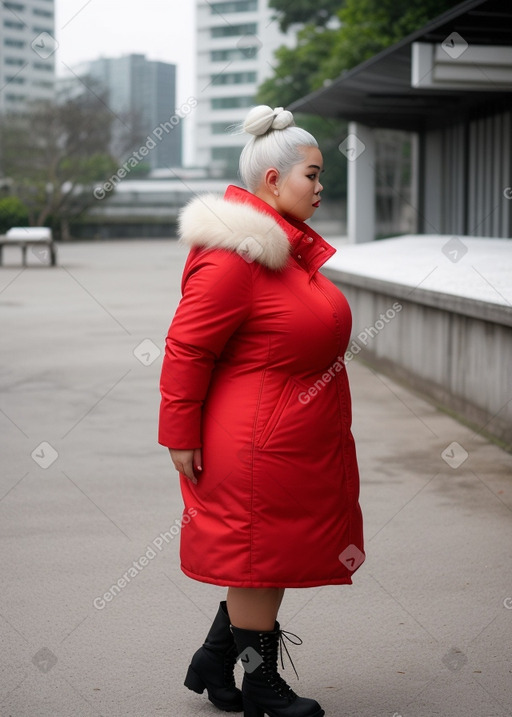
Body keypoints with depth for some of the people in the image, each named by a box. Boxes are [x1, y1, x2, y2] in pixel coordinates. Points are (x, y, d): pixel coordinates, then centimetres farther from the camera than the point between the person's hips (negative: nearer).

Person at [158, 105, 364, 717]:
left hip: (300, 447, 10)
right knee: (259, 558, 4)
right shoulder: (232, 257, -20)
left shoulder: (291, 247, 11)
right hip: (259, 450, -10)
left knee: (273, 557, 16)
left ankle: (214, 663, 32)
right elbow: (186, 347, -19)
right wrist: (181, 436, -15)